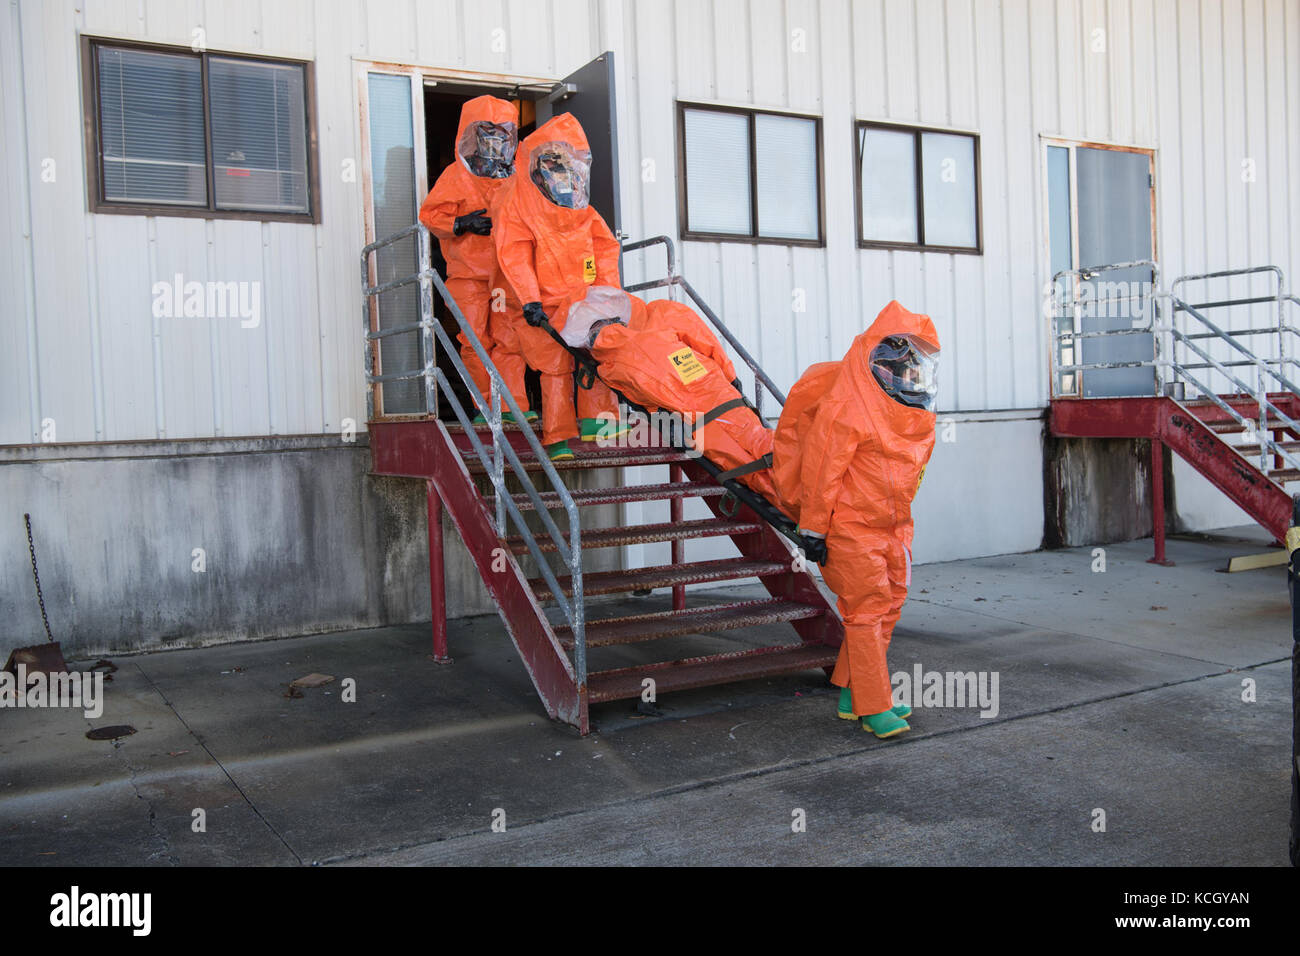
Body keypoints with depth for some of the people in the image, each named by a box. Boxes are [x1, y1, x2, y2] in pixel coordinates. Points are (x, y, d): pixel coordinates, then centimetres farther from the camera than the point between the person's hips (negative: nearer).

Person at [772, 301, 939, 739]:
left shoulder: (914, 414, 9)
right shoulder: (846, 407, -17)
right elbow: (821, 470, -17)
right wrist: (813, 528, -15)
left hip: (893, 528, 9)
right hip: (852, 529, -9)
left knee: (887, 607, 13)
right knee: (866, 611, -5)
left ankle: (852, 691, 25)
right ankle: (874, 708, 3)